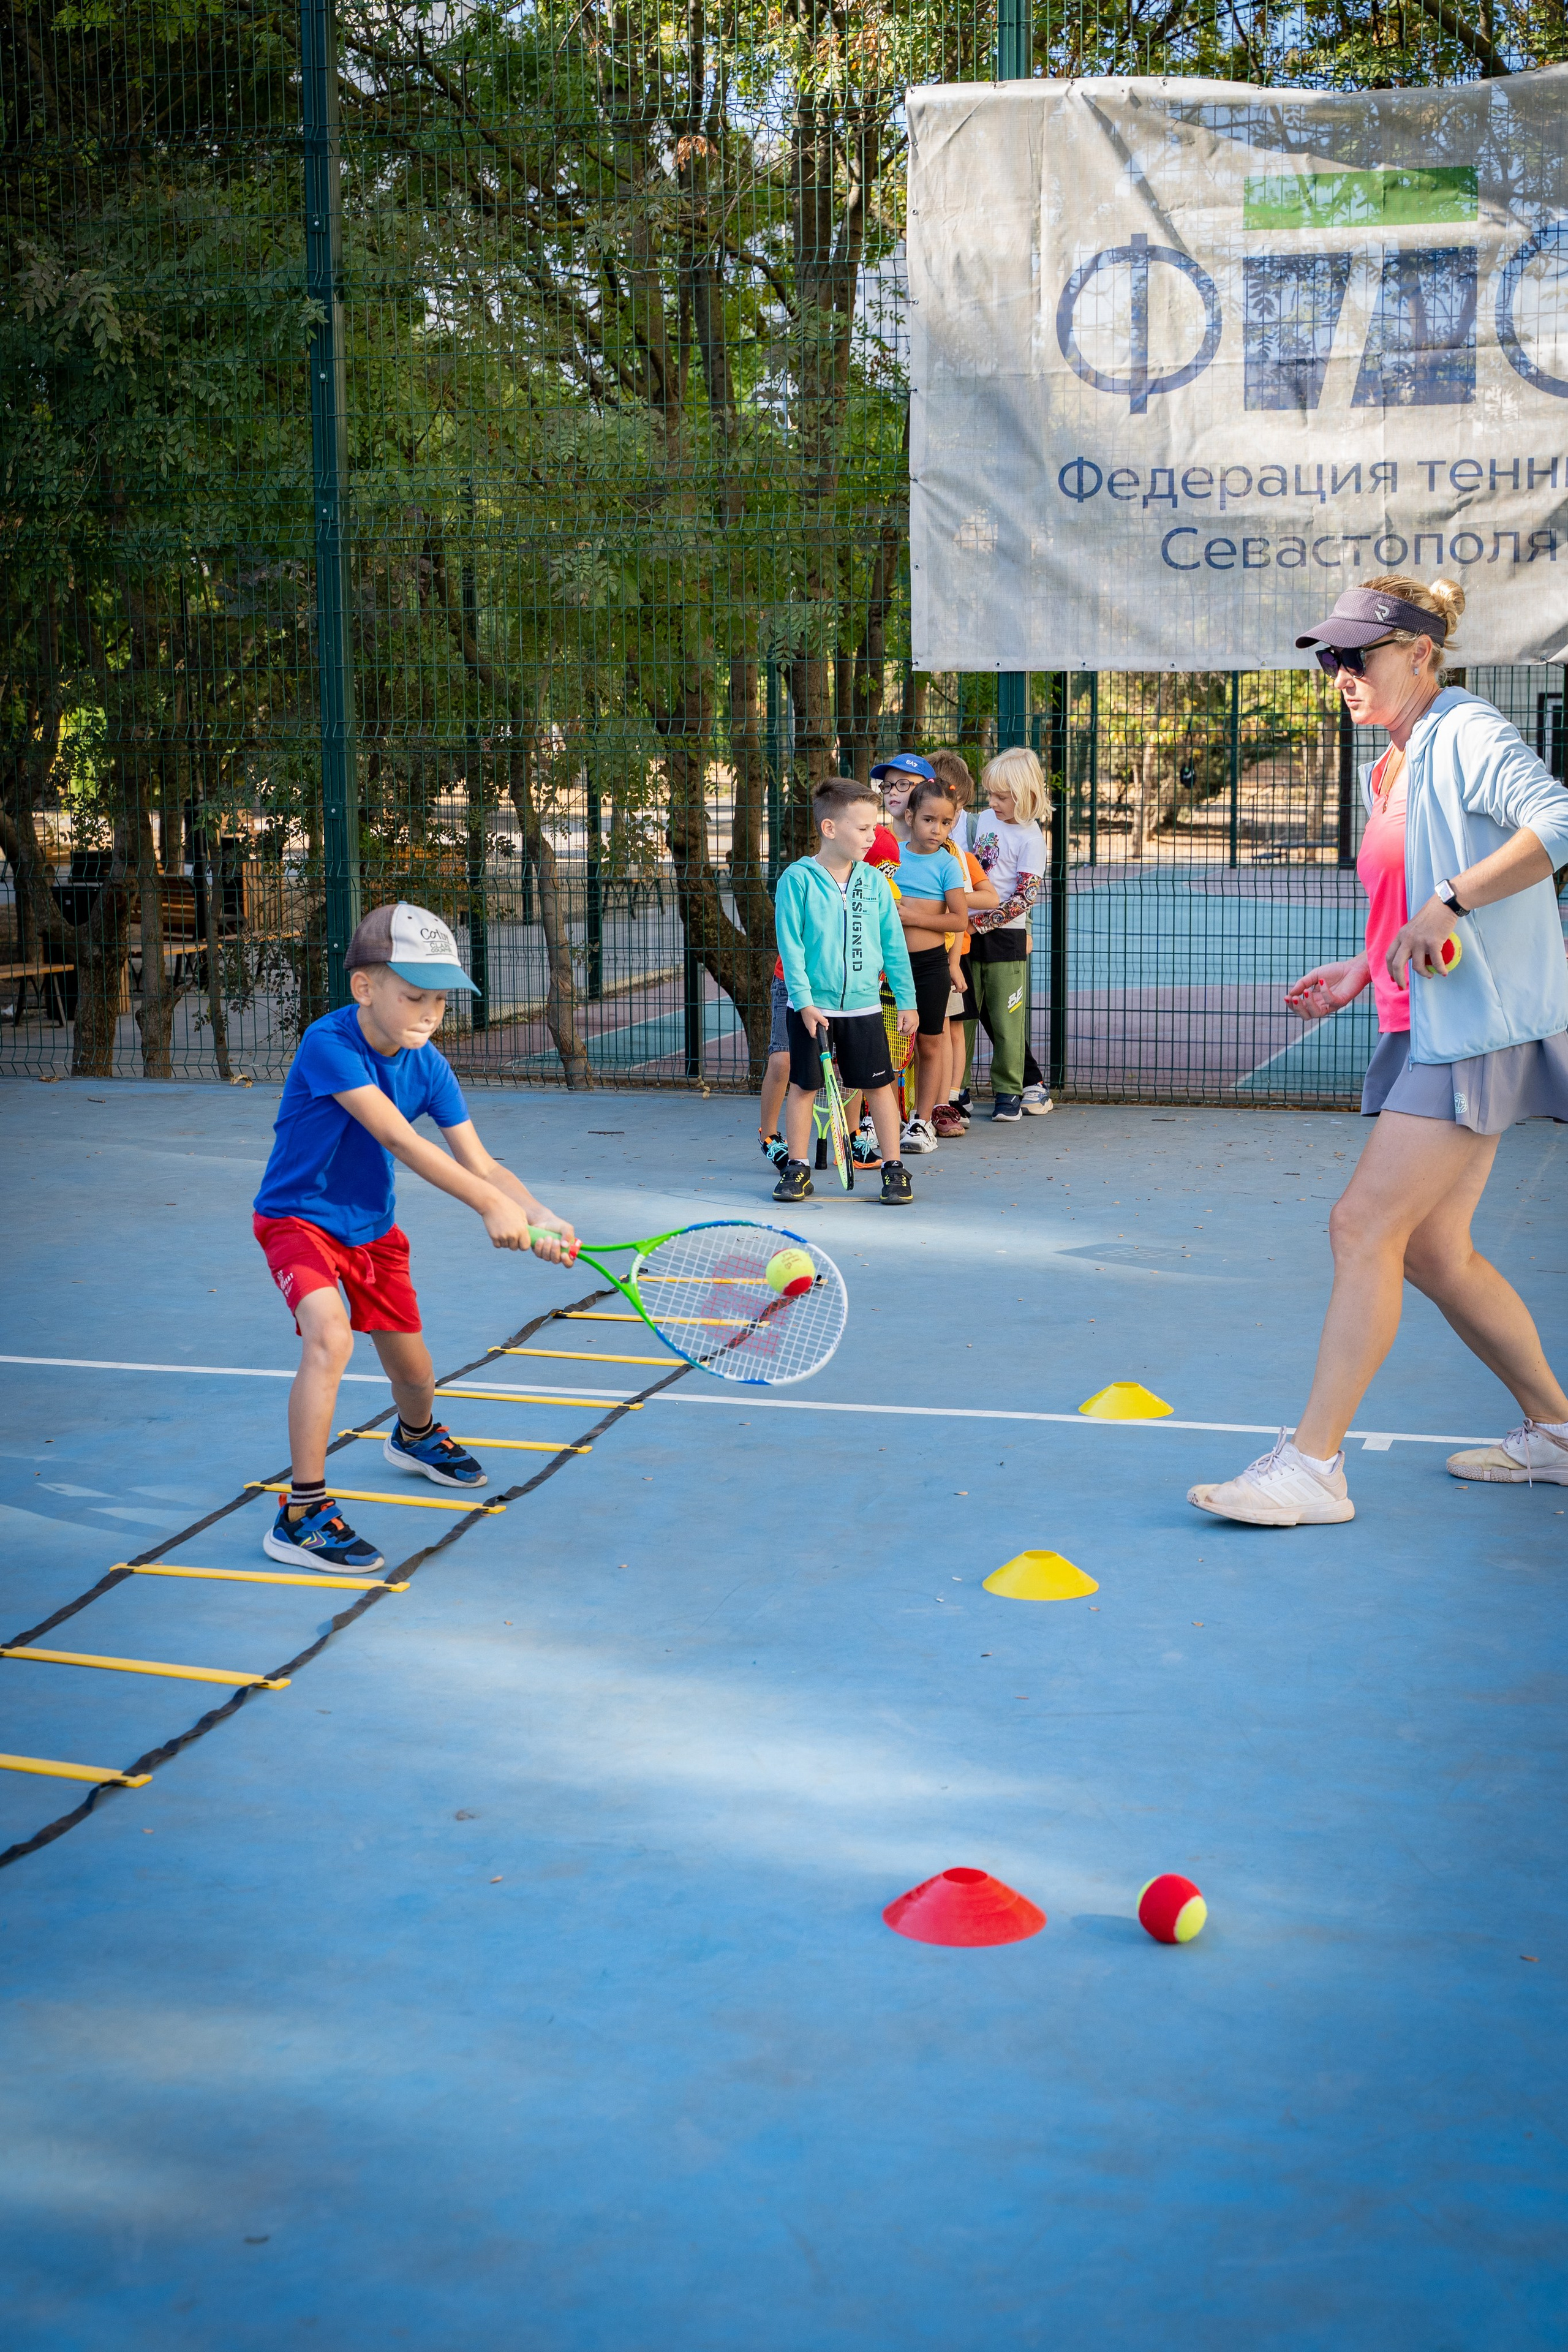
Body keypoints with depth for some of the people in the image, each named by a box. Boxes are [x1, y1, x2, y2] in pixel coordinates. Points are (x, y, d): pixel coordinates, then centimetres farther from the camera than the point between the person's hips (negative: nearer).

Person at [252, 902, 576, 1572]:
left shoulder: (429, 1068, -10)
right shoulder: (329, 1044, -29)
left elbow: (479, 1162, -10)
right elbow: (398, 1140, -36)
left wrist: (538, 1216, -29)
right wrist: (489, 1205, -40)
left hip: (373, 1228, 6)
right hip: (298, 1219, -6)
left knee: (412, 1369, 17)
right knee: (330, 1336, -31)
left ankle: (415, 1437, 55)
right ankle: (301, 1515, -24)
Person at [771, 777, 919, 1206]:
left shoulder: (874, 881, 2)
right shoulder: (798, 879, -8)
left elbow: (894, 944, 7)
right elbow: (790, 945, -9)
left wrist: (907, 1001, 6)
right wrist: (805, 1001, -13)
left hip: (864, 1005, 3)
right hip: (812, 1006, -2)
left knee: (879, 1086, 5)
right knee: (803, 1086, 6)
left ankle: (893, 1168, 14)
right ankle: (797, 1168, 17)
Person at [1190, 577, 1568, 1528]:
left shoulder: (1468, 733, -10)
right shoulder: (1400, 765, 18)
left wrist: (1447, 904, -28)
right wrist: (1365, 969, 15)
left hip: (1479, 1030, -10)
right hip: (1428, 1028, 10)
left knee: (1365, 1226, -14)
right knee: (1432, 1250, 11)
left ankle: (1314, 1465, -11)